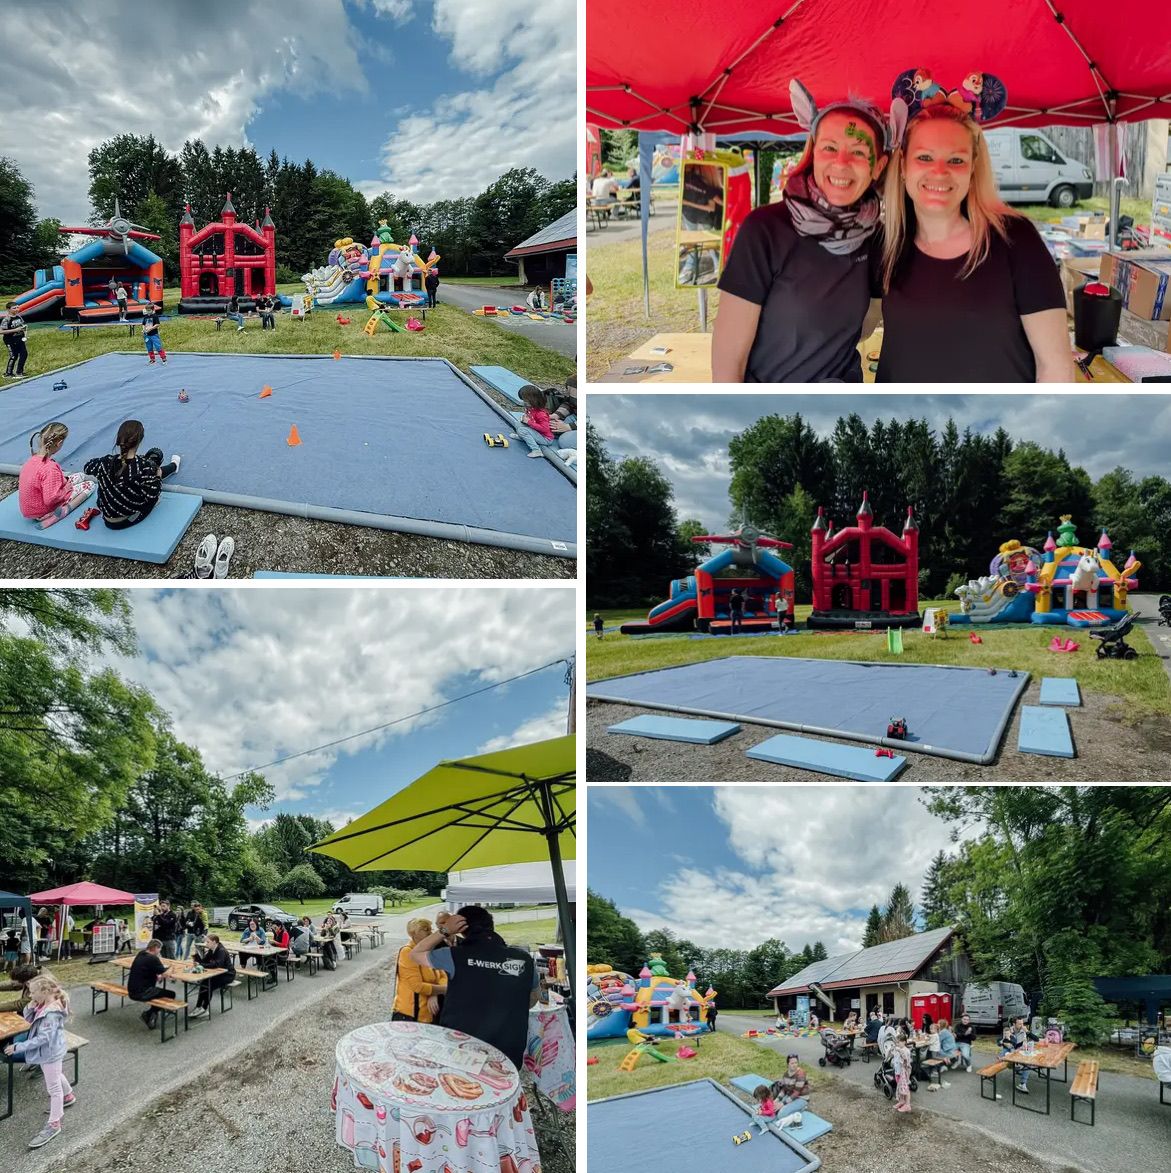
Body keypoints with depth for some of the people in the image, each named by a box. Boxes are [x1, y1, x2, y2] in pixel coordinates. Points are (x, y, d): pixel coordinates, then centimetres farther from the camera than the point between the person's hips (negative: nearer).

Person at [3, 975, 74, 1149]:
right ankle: (68, 1096, 57)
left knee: (53, 1087, 2)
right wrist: (30, 1006, -14)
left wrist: (18, 1047, -29)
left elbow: (43, 1038, -32)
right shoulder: (43, 1005, -3)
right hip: (50, 1052, 10)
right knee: (56, 1077, 32)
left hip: (51, 1054, -10)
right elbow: (29, 1018, 6)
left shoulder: (52, 1013, -33)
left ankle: (54, 1124, 12)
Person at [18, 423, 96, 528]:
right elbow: (50, 499, -33)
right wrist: (65, 490, -13)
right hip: (41, 513, -9)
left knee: (80, 476, 16)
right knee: (90, 485, 1)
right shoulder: (50, 467, -33)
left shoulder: (32, 460, -6)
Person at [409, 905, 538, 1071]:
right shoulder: (523, 959, -4)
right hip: (507, 1056, 2)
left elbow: (415, 953, 5)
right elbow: (534, 997, 15)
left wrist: (444, 931, 2)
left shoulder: (455, 956, -12)